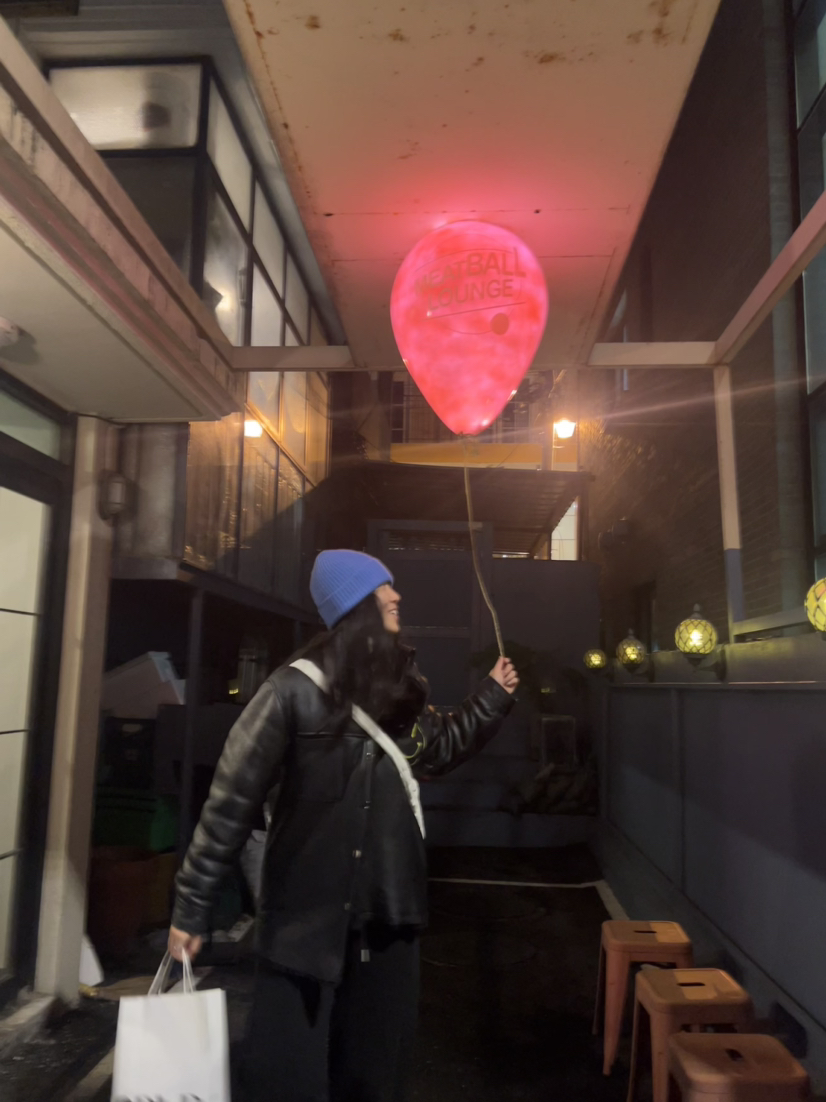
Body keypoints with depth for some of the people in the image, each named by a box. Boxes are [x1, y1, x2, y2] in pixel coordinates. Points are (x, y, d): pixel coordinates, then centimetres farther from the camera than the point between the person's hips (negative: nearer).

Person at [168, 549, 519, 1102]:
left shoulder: (402, 688, 2)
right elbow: (234, 797, -14)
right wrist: (193, 905, -12)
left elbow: (441, 748, 22)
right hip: (306, 915, -5)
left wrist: (493, 698, 14)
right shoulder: (298, 689, -17)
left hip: (387, 912, 6)